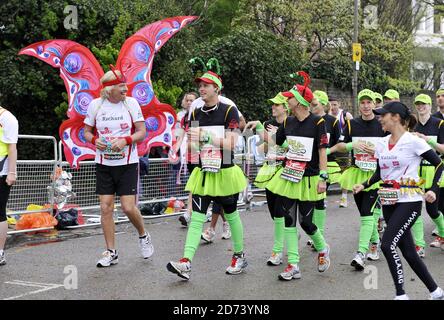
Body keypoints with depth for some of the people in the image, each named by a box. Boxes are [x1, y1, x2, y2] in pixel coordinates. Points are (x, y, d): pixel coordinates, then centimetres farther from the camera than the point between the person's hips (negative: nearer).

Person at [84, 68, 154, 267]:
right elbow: (87, 132, 10)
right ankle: (111, 253, 12)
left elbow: (142, 132, -2)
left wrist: (125, 140, -19)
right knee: (105, 208, 0)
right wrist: (95, 140, -12)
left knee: (129, 208, -7)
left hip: (128, 163, -2)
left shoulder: (131, 103, -4)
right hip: (104, 164, 2)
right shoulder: (96, 104, -1)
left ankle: (143, 236, 24)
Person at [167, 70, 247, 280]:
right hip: (203, 172, 4)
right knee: (196, 218, -4)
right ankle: (186, 263, -11)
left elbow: (231, 144, -16)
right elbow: (193, 144, 12)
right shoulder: (196, 114, 8)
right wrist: (193, 144, -11)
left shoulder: (229, 111, -8)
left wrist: (206, 136, -23)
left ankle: (239, 256, 27)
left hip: (225, 173, -4)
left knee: (231, 216, 10)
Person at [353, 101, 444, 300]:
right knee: (408, 251, 8)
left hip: (409, 201, -7)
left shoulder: (413, 141, -9)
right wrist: (364, 185, 3)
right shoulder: (381, 143, 9)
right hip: (389, 202, 7)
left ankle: (400, 294, -6)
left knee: (387, 245, -18)